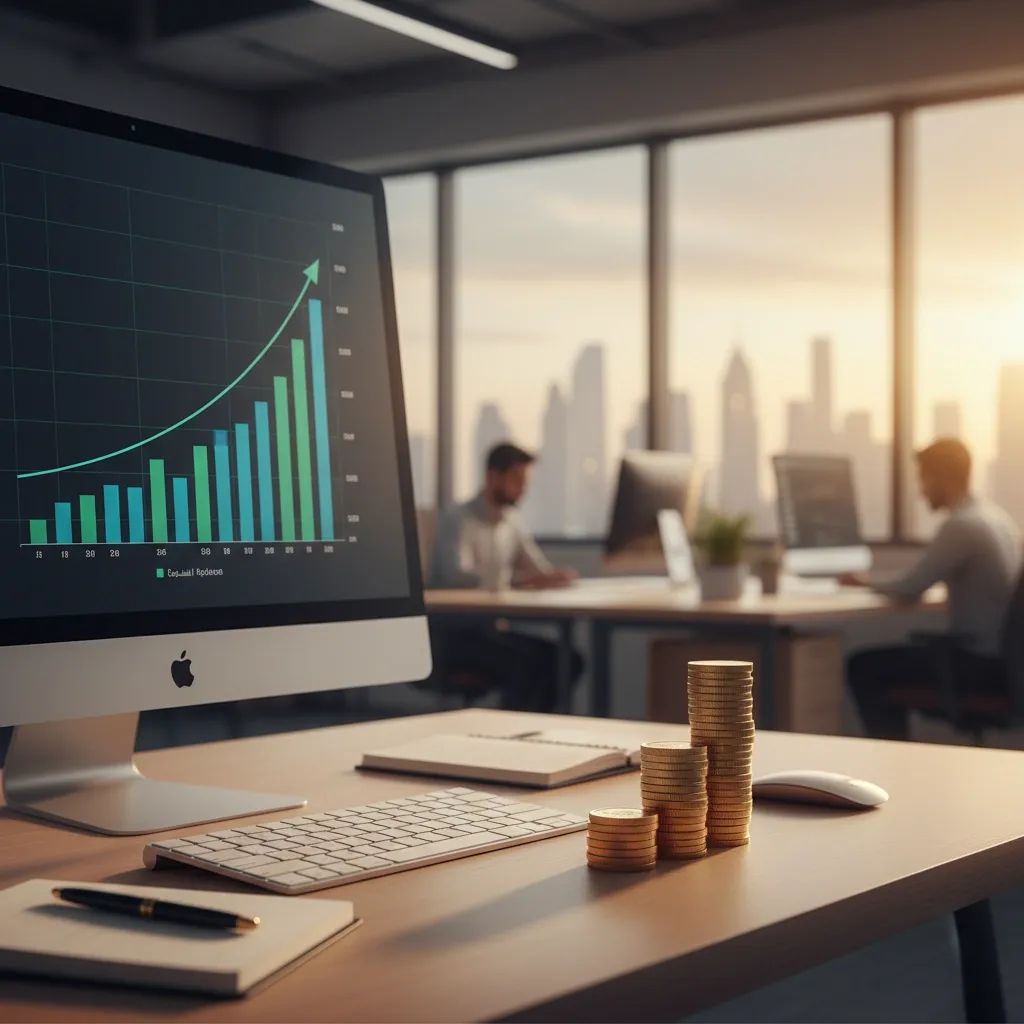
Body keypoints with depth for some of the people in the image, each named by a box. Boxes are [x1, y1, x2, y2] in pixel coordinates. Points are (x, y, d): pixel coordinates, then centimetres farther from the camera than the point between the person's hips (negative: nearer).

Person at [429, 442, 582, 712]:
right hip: (454, 635, -7)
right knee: (529, 659, -28)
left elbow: (541, 571, 11)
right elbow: (458, 577, -29)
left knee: (567, 659, -11)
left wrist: (557, 577, -15)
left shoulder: (513, 521, 11)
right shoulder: (459, 520, -12)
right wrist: (520, 580, -39)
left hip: (492, 629, 7)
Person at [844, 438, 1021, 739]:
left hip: (981, 664, -10)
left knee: (863, 667, -4)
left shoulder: (962, 525, -20)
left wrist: (865, 582, 1)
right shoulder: (996, 516, 9)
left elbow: (908, 590, -18)